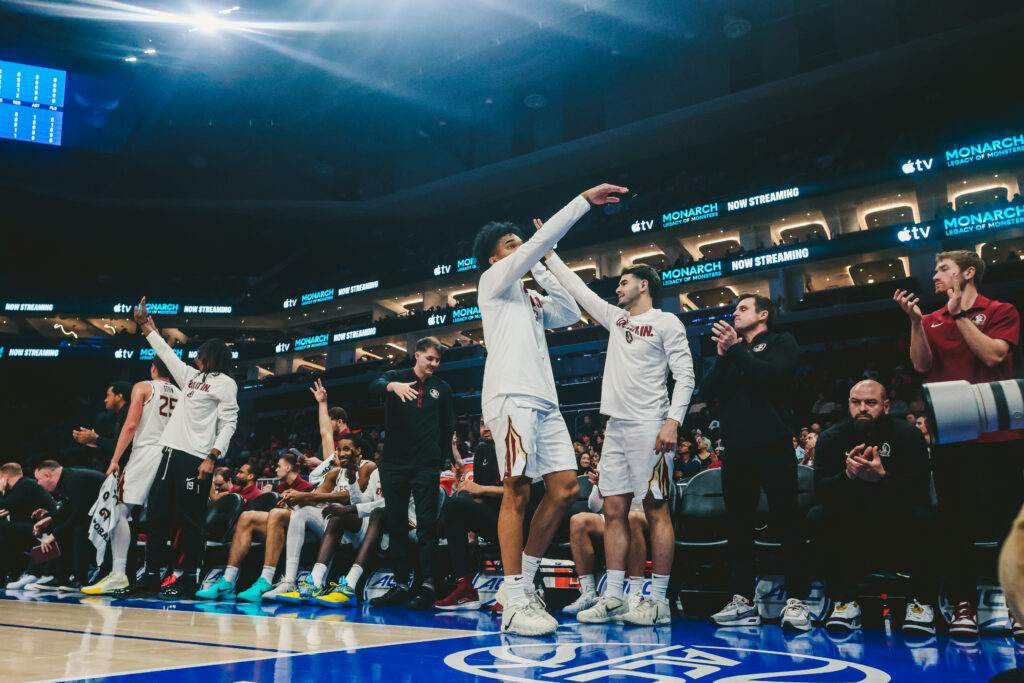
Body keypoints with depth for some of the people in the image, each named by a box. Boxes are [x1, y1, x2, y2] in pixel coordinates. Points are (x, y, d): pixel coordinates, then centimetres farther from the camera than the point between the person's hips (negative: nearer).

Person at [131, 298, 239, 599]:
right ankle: (151, 574, 15)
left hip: (195, 458, -8)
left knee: (189, 519, -6)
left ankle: (189, 579, 0)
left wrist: (212, 457, -18)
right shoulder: (192, 376, 22)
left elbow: (229, 423, -9)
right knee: (155, 514, 7)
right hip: (172, 453, 8)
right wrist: (145, 325, 36)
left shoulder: (225, 383, -1)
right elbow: (167, 353, 34)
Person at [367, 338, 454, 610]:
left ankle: (427, 584, -7)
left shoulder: (442, 389, 10)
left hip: (426, 465, -1)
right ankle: (401, 585, 9)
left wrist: (441, 456, 3)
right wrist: (393, 385, -37)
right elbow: (374, 386, -16)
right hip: (394, 463, 1)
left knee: (427, 524, -7)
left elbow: (448, 428, 14)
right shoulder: (396, 376, 7)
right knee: (396, 525, 3)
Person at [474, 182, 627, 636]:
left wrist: (542, 270, 23)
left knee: (565, 488, 2)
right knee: (517, 493, -10)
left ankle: (521, 582, 12)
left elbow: (570, 314, 27)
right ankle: (514, 605, -7)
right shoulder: (495, 281, 7)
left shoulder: (528, 299, 29)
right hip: (511, 396, -8)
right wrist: (585, 200, -1)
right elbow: (543, 239, -2)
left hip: (543, 401, 8)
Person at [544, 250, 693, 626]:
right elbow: (578, 289, 26)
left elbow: (685, 375, -6)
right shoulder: (616, 318, 19)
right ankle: (612, 598, 9)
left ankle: (659, 601, 1)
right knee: (614, 510, 5)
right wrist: (549, 254, 28)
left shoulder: (666, 322, 0)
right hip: (616, 426, 7)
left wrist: (673, 421, -18)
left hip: (648, 428, -7)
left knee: (656, 510, -4)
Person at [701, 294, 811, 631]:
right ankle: (742, 602, 11)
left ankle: (797, 600, 1)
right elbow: (708, 390, 7)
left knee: (787, 520, -3)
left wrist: (736, 350, -13)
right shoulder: (730, 349, 20)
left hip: (773, 446, -5)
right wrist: (723, 355, -4)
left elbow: (772, 375, -14)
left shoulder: (780, 342, 6)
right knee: (738, 523, 5)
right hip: (737, 448, 5)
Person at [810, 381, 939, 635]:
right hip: (851, 530, 1)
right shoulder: (832, 438, -4)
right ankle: (845, 599, -13)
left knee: (923, 515, -31)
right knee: (817, 516, -24)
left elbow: (919, 488, -22)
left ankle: (921, 600, -12)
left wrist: (882, 477, -40)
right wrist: (848, 475, -36)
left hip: (899, 528, -1)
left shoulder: (908, 435, -9)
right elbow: (820, 488, -16)